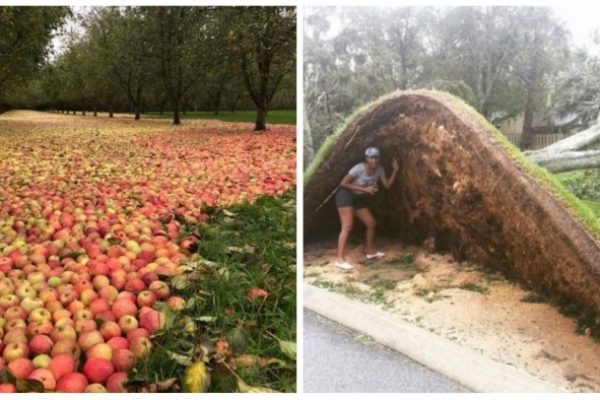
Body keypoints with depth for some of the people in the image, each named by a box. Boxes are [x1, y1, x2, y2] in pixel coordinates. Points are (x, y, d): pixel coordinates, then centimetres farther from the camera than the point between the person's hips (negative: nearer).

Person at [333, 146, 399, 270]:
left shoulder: (379, 169, -3)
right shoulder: (359, 168, -23)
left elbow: (387, 185, -6)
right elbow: (343, 183, -22)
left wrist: (395, 170, -15)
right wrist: (364, 189, -25)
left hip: (359, 198, 8)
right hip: (346, 195, -7)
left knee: (371, 223, 9)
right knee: (347, 226, -20)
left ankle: (371, 252, 27)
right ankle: (340, 259, -24)